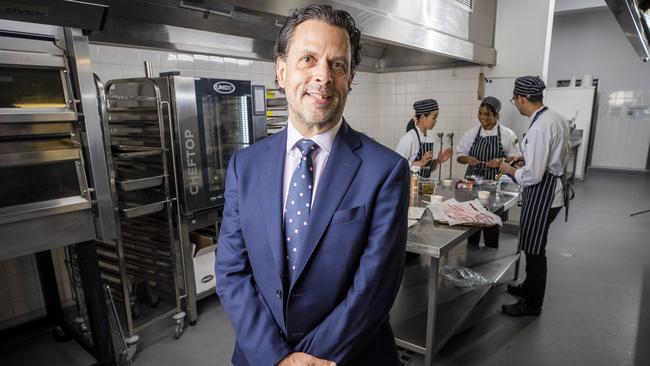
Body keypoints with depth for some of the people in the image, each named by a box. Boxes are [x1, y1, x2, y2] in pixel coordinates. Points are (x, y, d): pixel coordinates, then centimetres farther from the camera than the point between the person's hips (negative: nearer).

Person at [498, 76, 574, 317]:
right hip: (552, 188, 10)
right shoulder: (556, 118, 6)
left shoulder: (539, 127, -25)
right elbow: (561, 156, 18)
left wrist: (508, 169, -8)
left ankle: (532, 304, 22)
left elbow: (532, 176, -26)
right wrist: (527, 158, 15)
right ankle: (529, 287, 43)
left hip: (542, 193, -10)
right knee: (533, 246, 24)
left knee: (534, 250, 5)